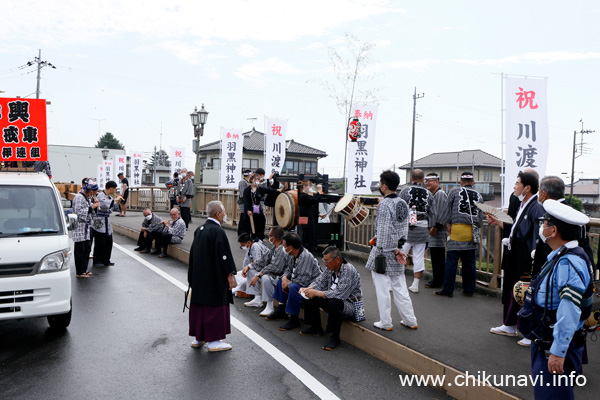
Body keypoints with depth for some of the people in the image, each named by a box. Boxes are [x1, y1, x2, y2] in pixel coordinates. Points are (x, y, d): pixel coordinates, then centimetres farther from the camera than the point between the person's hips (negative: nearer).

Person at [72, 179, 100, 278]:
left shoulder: (88, 197, 13)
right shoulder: (79, 197, -15)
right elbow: (78, 212, -22)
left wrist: (94, 204, 4)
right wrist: (92, 207, -20)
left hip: (87, 227, 9)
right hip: (80, 227, -9)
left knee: (87, 248, 14)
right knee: (80, 250, -2)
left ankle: (84, 269, 24)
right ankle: (79, 272, 5)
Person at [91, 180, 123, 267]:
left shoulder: (109, 197, 14)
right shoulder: (100, 196, -14)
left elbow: (115, 208, 23)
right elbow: (105, 204, -33)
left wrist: (118, 202, 6)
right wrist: (115, 200, -21)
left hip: (107, 223, 9)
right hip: (99, 224, -9)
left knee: (108, 243, 12)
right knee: (100, 244, -4)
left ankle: (106, 261, 22)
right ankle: (96, 262, 6)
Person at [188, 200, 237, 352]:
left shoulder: (199, 230, 8)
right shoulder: (218, 231, -18)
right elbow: (224, 255, -20)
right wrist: (230, 274, -13)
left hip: (198, 277, 8)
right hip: (214, 279, -8)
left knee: (199, 305, 14)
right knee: (214, 307, 0)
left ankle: (198, 338, 24)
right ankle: (213, 341, 7)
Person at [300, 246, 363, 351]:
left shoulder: (348, 270, -25)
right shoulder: (330, 268, 1)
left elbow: (340, 294, -33)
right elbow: (320, 282, 7)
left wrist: (316, 293, -32)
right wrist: (308, 289, -14)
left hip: (350, 304, -9)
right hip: (333, 299, 9)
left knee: (333, 303, -37)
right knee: (311, 297, 2)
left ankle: (336, 338, -22)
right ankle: (316, 327, 18)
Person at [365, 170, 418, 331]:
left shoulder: (385, 204, -17)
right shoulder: (403, 203, 8)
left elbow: (385, 232, -21)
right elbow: (404, 229, 11)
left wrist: (395, 250, -13)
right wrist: (397, 249, 13)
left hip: (383, 251, -8)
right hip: (397, 249, 8)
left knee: (382, 289, 3)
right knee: (400, 288, 15)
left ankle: (385, 323, 12)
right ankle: (410, 321, 21)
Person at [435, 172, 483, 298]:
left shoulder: (454, 192, 2)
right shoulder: (478, 195, 12)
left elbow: (447, 210, 3)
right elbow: (481, 217, 15)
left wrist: (448, 224, 13)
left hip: (458, 228, -4)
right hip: (473, 230, 4)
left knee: (451, 260, -2)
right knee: (470, 262, 11)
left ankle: (448, 290, 0)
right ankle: (469, 290, 18)